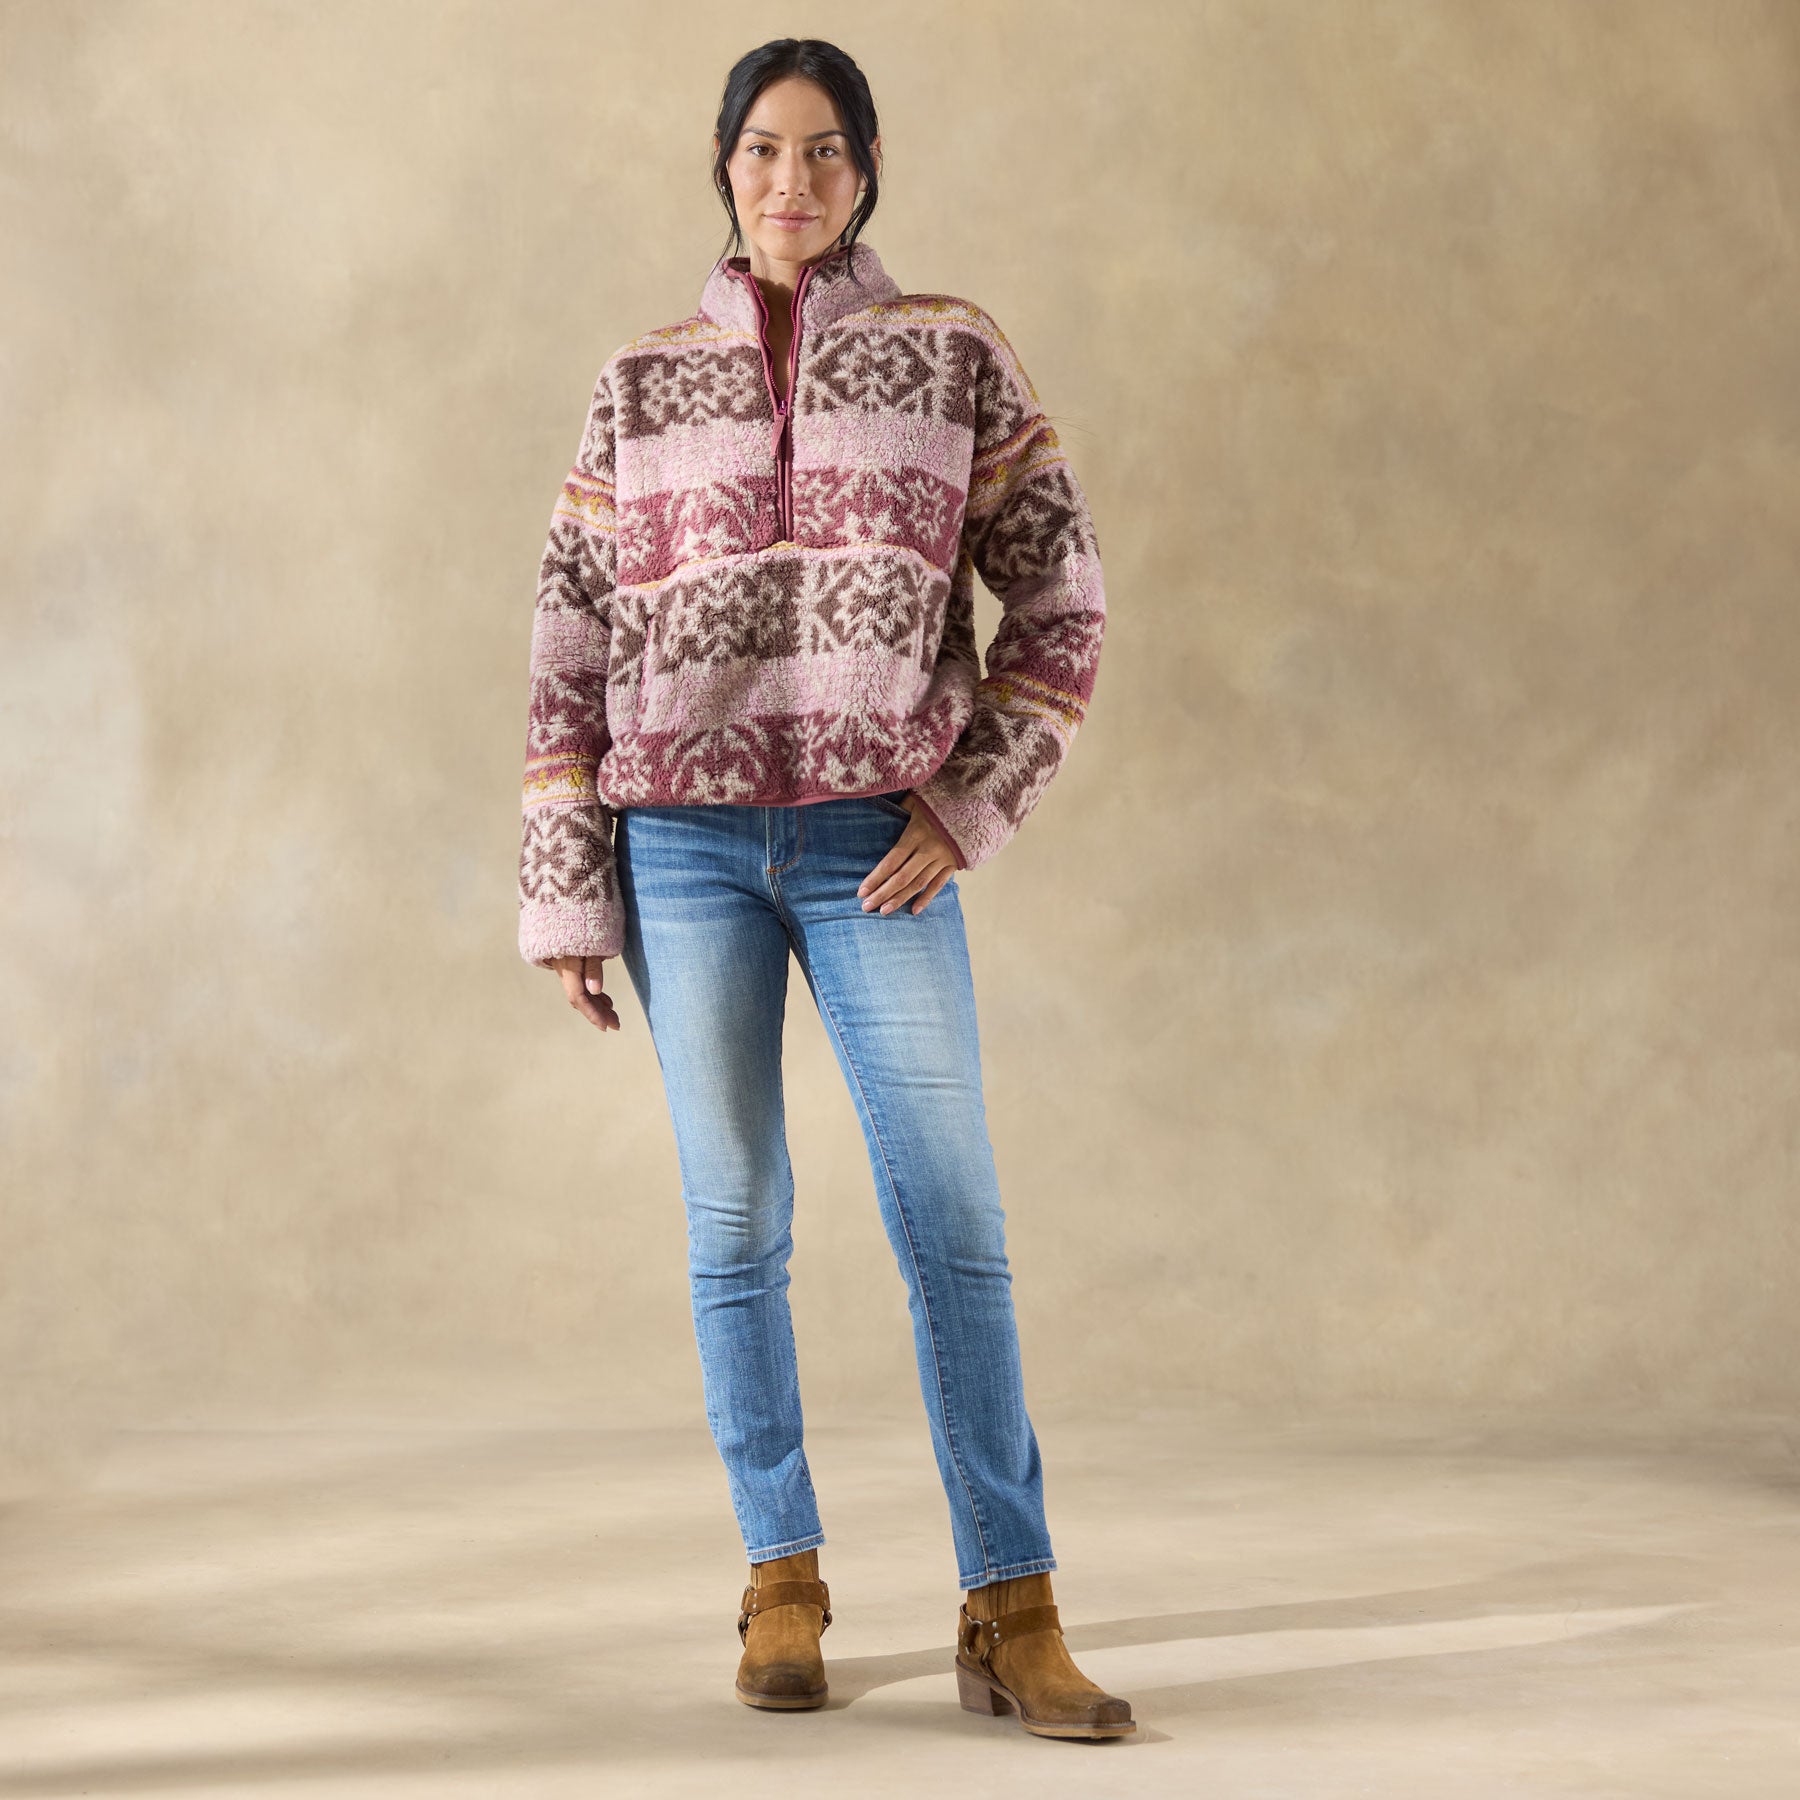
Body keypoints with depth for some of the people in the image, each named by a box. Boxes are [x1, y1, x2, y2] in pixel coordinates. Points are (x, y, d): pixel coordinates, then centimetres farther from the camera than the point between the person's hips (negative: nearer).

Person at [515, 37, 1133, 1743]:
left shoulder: (954, 357, 4)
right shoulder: (642, 386, 7)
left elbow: (1062, 600, 5)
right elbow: (571, 651, 7)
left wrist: (968, 808, -4)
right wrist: (566, 898, 3)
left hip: (877, 847, -1)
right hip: (687, 845, 1)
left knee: (955, 1227, -6)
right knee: (735, 1227, 6)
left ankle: (1010, 1617, -3)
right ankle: (782, 1585, 17)